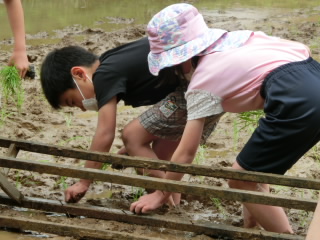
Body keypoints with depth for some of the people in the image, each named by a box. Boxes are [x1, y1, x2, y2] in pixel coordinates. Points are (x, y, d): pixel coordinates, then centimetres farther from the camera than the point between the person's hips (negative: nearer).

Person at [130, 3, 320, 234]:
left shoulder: (203, 82, 7)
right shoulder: (240, 37, 25)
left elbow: (186, 152, 10)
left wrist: (161, 194, 22)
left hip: (298, 102, -9)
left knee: (241, 181, 8)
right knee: (251, 170, 25)